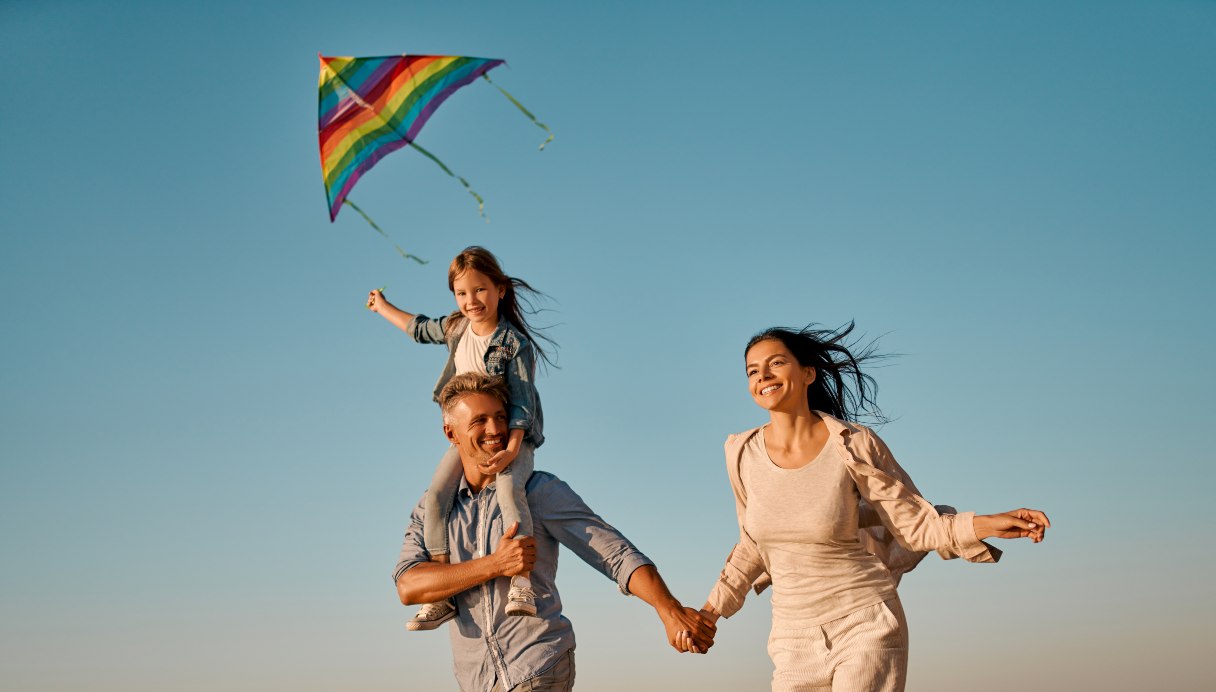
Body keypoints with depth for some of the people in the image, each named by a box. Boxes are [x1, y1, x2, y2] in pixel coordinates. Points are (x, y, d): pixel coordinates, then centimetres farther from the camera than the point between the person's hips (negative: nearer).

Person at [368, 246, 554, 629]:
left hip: (511, 436, -6)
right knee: (437, 493, -17)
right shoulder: (455, 328, 4)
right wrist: (384, 308, 40)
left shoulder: (515, 342, -15)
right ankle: (440, 596, -17)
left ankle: (521, 583, -40)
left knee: (508, 487, -35)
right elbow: (420, 329, 27)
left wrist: (511, 449, -30)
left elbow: (522, 401, -18)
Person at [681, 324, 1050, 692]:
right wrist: (712, 609, 15)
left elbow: (914, 523, -5)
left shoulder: (853, 445, -11)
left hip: (865, 627, -4)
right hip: (793, 641, 4)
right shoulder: (742, 454, 0)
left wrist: (988, 524, -18)